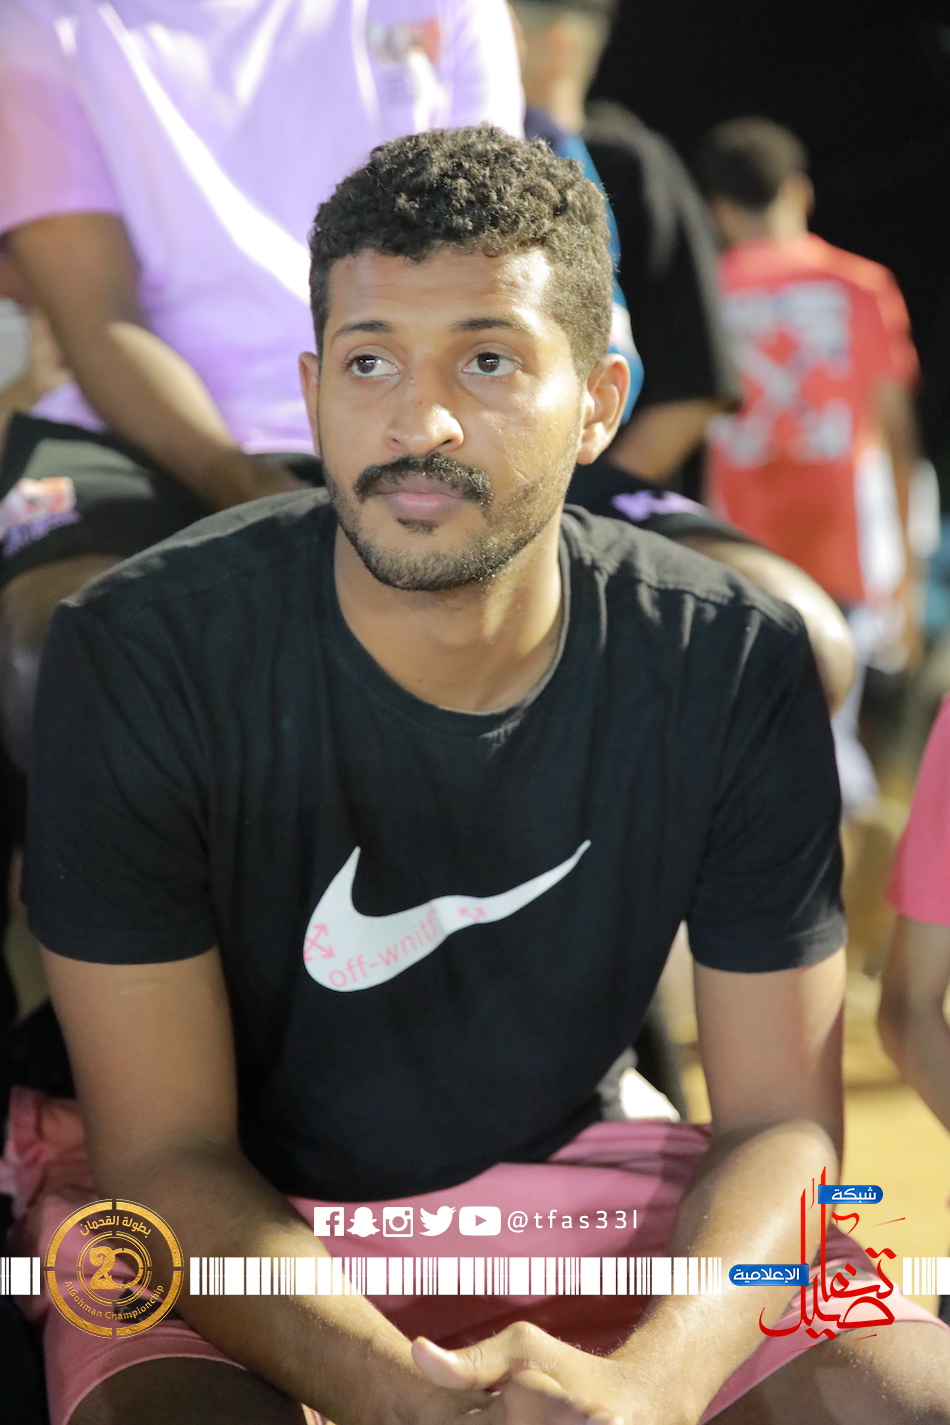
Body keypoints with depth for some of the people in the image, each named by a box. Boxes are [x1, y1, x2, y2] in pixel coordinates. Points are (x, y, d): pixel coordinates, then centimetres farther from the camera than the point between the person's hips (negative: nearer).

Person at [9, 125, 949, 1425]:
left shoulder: (735, 670, -13)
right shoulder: (137, 663, -20)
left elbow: (779, 1122, -10)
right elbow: (165, 1150, -17)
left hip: (557, 1166, 3)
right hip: (230, 1219, -2)